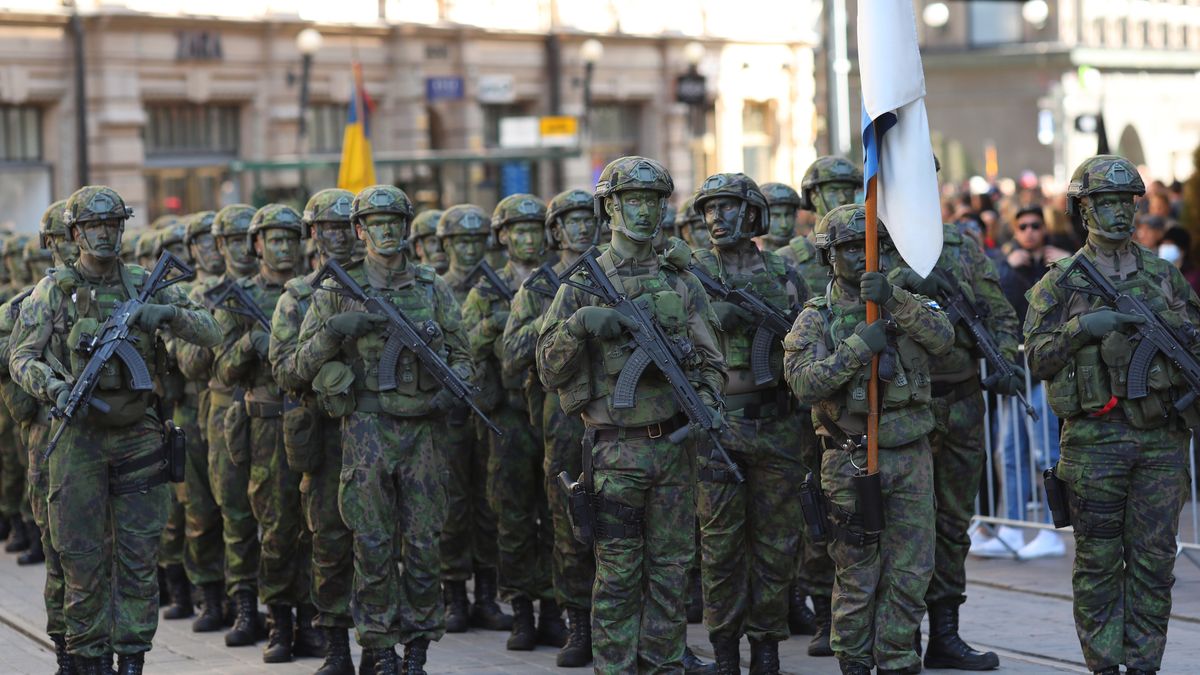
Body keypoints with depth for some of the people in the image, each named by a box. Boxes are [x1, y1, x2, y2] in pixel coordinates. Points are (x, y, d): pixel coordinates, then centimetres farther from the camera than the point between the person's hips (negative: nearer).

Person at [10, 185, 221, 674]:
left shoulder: (145, 285, 5)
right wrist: (55, 388, -22)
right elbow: (22, 358, -3)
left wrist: (167, 313, -17)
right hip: (78, 437, -2)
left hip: (138, 436, 2)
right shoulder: (53, 291, 0)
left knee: (139, 556, 3)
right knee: (83, 558, 2)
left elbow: (210, 333, 2)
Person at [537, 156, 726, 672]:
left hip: (674, 446, 3)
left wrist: (706, 401, -10)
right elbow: (550, 372, -2)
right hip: (615, 450, -3)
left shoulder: (682, 283, 9)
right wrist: (579, 325, -19)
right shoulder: (582, 286, 1)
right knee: (618, 577, -1)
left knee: (670, 571, 8)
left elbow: (709, 359, 10)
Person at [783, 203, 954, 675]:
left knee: (911, 573, 5)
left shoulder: (906, 305, 8)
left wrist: (895, 301, -23)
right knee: (857, 578, 3)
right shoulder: (817, 318, 0)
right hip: (851, 462, -3)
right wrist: (858, 347, -23)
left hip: (911, 458, 3)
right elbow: (804, 382, -15)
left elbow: (943, 339, -12)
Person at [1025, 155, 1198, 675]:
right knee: (1099, 561, 2)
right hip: (1096, 440, -3)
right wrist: (1081, 328, -19)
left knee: (1154, 559, 5)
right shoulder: (1061, 284, 2)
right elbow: (1037, 360, -4)